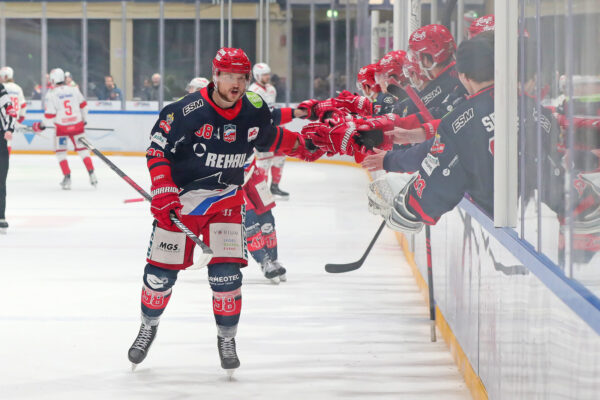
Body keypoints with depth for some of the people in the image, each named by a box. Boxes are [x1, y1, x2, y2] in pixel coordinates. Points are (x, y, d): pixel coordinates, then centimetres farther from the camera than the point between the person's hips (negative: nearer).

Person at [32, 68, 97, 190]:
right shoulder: (74, 90, 0)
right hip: (77, 124, 3)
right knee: (82, 149, 13)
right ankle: (92, 174, 6)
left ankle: (67, 177, 3)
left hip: (61, 127, -3)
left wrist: (41, 126, 5)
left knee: (61, 152, 12)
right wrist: (83, 119, 28)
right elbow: (83, 105, 11)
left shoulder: (51, 94, -10)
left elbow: (50, 115, -12)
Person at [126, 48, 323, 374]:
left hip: (225, 201, 2)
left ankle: (227, 338, 9)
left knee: (226, 271, -10)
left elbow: (268, 137, 17)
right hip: (180, 197, -2)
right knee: (161, 270, 2)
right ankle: (149, 326, 28)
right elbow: (157, 151, -14)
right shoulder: (187, 111, -20)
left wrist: (303, 146, 12)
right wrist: (162, 193, -22)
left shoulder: (254, 110, -5)